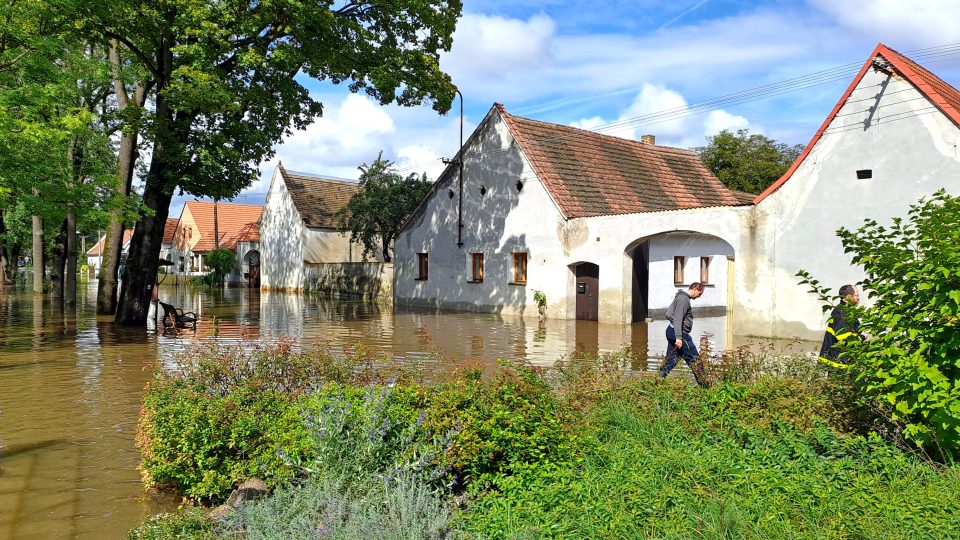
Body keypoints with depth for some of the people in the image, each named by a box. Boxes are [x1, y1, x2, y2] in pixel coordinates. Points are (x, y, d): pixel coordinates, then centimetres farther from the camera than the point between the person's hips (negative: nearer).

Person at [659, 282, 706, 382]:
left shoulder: (681, 297, 17)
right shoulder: (683, 299, -14)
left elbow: (669, 313, 20)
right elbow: (678, 319, -22)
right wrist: (678, 337, -27)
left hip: (671, 331, 10)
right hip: (680, 333, -10)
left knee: (671, 358, 10)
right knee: (694, 359, -1)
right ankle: (703, 383, 6)